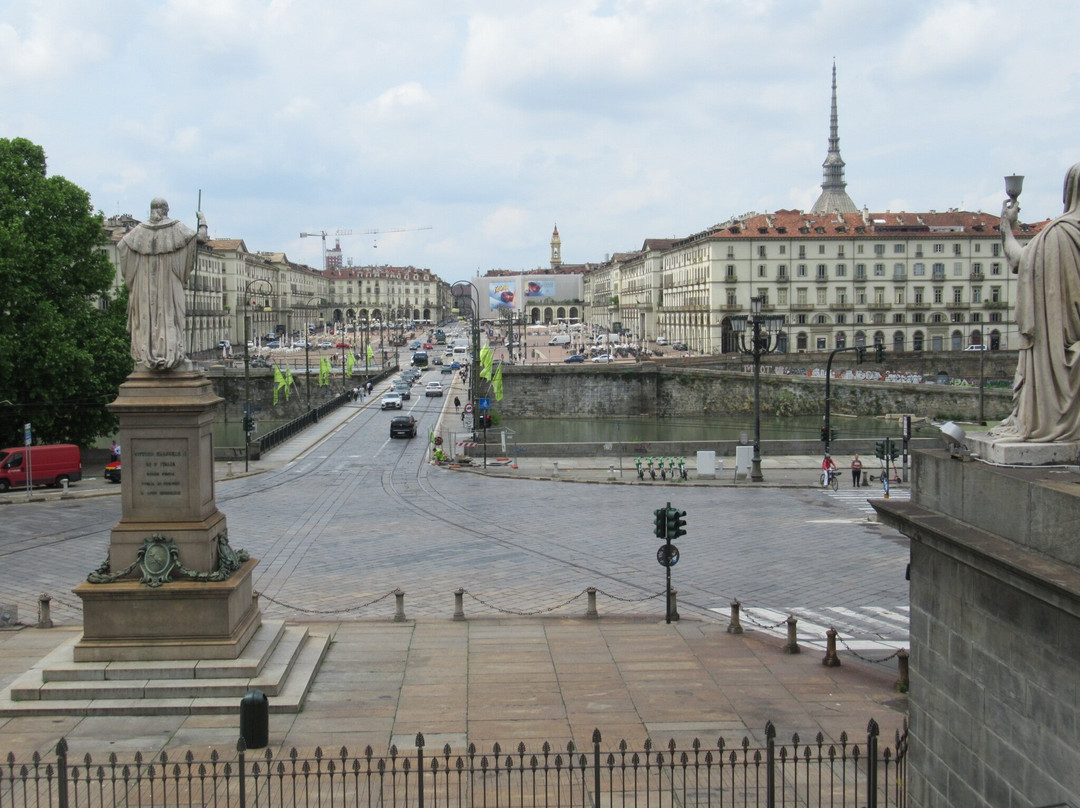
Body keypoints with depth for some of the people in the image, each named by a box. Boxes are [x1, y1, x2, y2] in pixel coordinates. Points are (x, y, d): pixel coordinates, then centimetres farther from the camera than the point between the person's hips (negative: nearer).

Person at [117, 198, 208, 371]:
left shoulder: (141, 229, 3)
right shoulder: (175, 227, -3)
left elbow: (121, 245, 3)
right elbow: (200, 237, -6)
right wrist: (202, 220, 10)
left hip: (146, 280, 2)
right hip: (169, 279, -2)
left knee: (147, 313, 4)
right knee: (169, 313, -3)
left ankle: (147, 354, -1)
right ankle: (171, 352, -12)